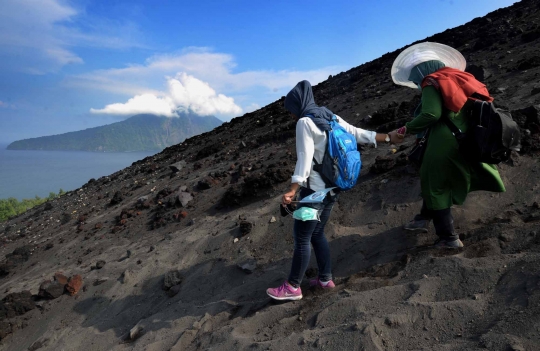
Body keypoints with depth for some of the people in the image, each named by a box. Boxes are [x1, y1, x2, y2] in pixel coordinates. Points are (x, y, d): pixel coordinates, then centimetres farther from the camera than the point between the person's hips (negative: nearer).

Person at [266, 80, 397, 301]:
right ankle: (325, 278, 26)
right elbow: (360, 134, 8)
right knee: (317, 234, 18)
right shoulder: (331, 118, 11)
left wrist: (292, 190, -28)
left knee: (301, 237, -1)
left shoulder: (305, 122, -12)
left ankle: (292, 287, 9)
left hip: (314, 189, -9)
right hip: (330, 188, 9)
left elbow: (305, 158, -22)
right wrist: (388, 138, 17)